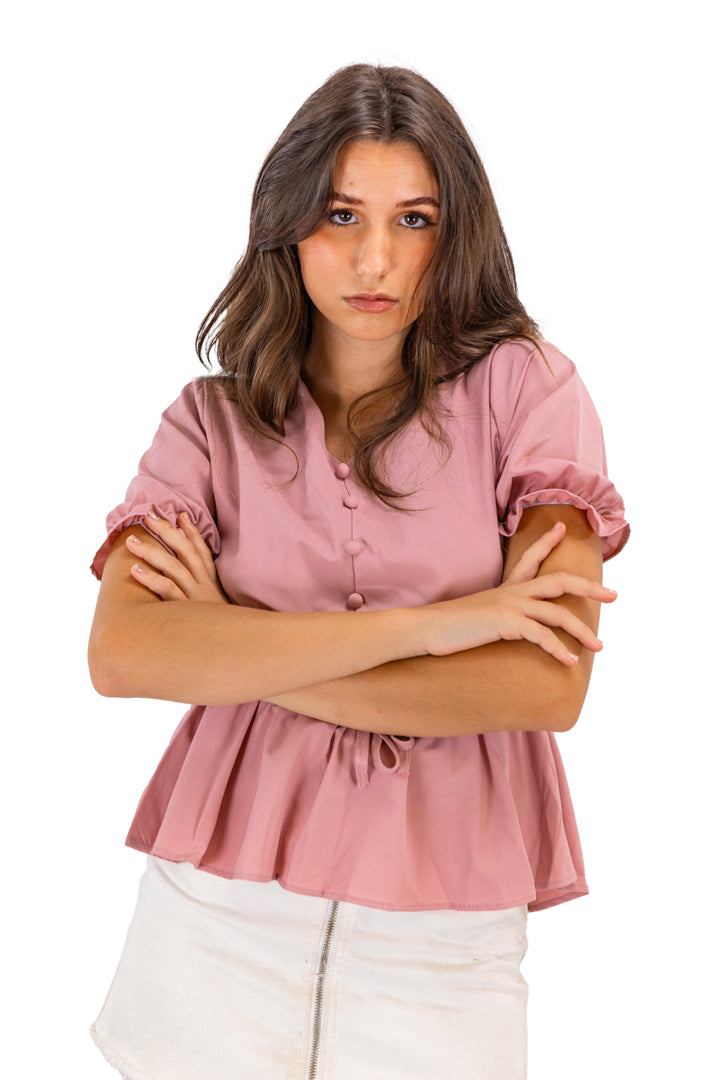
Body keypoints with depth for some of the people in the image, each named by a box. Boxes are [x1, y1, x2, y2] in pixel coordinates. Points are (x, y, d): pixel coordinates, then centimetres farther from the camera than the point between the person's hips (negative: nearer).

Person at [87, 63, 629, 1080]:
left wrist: (239, 656, -12)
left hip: (441, 944, -1)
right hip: (221, 917, 1)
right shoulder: (213, 422, 1)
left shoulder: (525, 388, -4)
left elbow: (549, 686, -14)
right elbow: (120, 657, -15)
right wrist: (425, 622, -19)